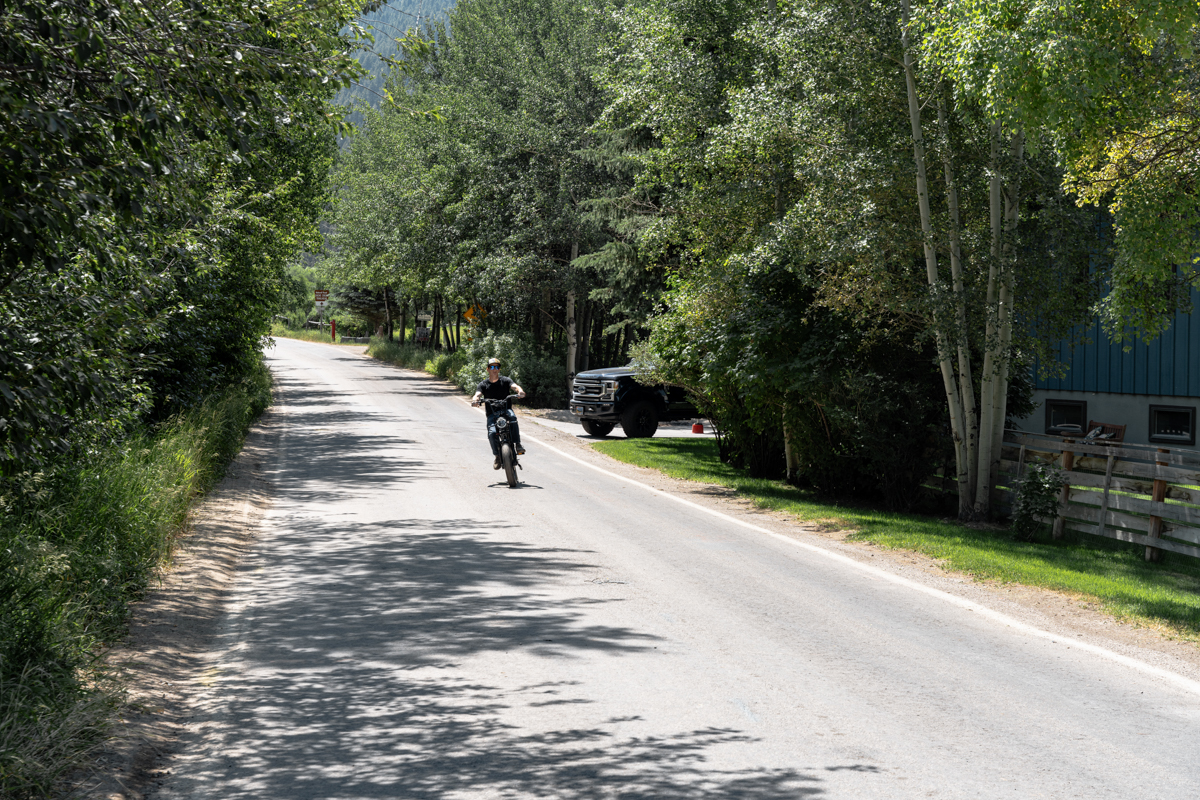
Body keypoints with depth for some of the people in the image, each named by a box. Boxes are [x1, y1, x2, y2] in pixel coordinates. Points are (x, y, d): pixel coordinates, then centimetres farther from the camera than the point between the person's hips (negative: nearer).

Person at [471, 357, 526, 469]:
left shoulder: (505, 380, 9)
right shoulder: (483, 384, 9)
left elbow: (515, 386, -8)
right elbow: (478, 394, -7)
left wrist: (520, 391, -33)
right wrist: (475, 400, -32)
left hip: (506, 409, 0)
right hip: (492, 413, 0)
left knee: (512, 417, -36)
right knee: (492, 432, -27)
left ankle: (517, 445, -32)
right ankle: (497, 456, -9)